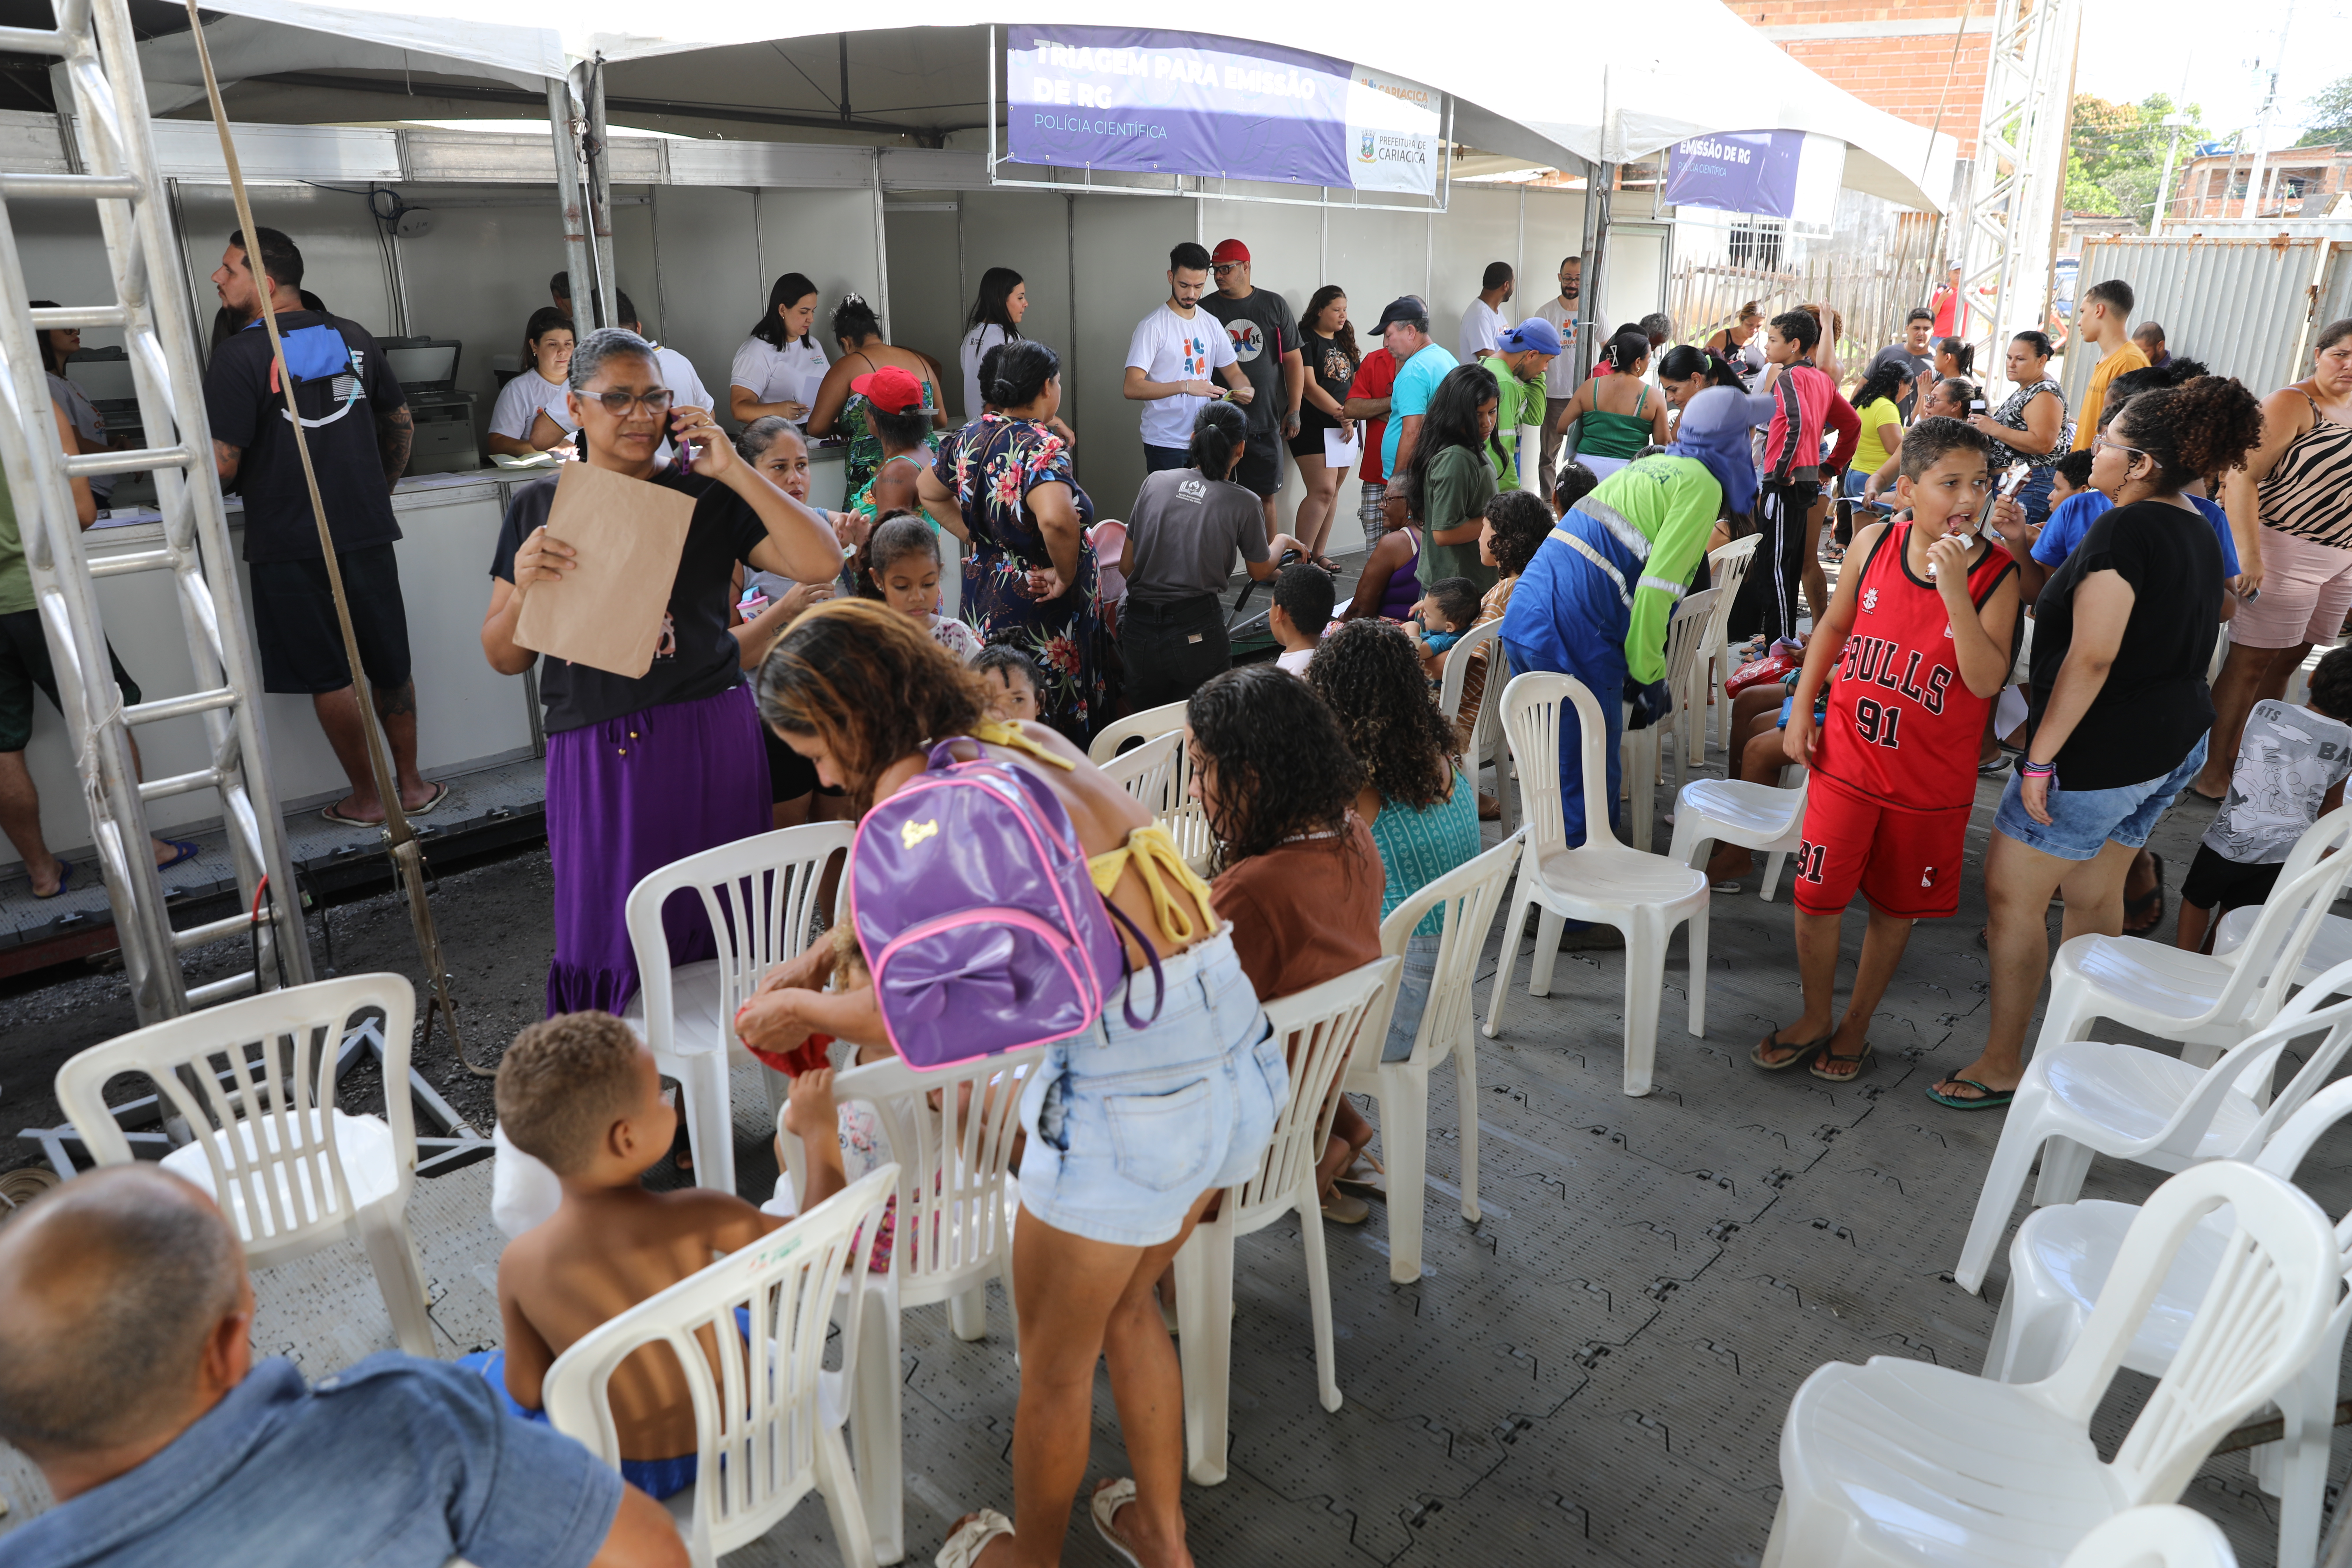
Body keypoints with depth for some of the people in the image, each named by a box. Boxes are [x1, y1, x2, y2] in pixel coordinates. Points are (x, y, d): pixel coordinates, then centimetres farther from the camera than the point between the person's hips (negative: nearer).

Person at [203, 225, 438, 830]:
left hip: (289, 542, -5)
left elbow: (223, 464, -16)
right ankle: (410, 784, 22)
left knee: (328, 676, 5)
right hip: (367, 531, 5)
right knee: (389, 665, 13)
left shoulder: (240, 354, -12)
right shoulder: (352, 337, 6)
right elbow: (402, 426, 15)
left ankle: (366, 798, 14)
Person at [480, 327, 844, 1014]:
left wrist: (733, 469, -7)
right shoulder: (537, 507, 10)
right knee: (604, 938, 4)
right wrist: (523, 588, -10)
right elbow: (503, 659, 11)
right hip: (592, 750, 2)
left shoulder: (704, 497, 6)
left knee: (711, 929, 4)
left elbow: (822, 562, -7)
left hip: (706, 740, -1)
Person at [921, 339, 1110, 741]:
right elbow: (1056, 519, -39)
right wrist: (1065, 574, -22)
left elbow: (928, 491, 21)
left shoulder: (970, 438, 4)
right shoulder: (1043, 447, -21)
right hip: (1040, 610, -8)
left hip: (983, 601, 8)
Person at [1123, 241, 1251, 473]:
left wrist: (1246, 389, -7)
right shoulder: (1153, 327, -10)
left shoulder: (1212, 324, 10)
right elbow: (1131, 388, -19)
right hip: (1166, 445, -6)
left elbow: (1232, 371, 17)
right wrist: (1185, 386, -28)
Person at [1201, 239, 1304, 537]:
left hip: (1266, 423, 1)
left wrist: (1294, 411, 1)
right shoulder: (1206, 309, 4)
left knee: (1265, 495, 7)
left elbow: (1293, 359, 8)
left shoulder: (1274, 305, 6)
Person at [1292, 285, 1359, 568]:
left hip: (1344, 428, 7)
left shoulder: (1346, 343, 17)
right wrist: (1342, 415, -16)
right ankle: (1301, 558, -12)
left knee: (1332, 492, 7)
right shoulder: (1306, 339, -5)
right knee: (1322, 490, -15)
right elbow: (1309, 387, -14)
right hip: (1313, 427, -7)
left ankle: (1317, 554, 13)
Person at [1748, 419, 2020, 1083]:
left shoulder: (1996, 573, -13)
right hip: (1848, 757, 2)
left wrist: (1955, 592, -31)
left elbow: (1987, 680, -22)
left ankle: (1857, 1022, 34)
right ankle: (1815, 1016, 28)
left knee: (1895, 906, 13)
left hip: (1930, 779, -1)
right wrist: (1801, 706, 4)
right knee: (1817, 895, 5)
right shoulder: (1874, 544, -6)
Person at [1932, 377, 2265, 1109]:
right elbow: (2059, 605, 14)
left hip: (2102, 751, -10)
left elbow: (2091, 658, -24)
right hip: (2174, 745, 10)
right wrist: (2020, 547, 8)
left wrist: (2040, 758, -21)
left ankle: (2002, 1066, 9)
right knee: (2094, 894, 19)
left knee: (2012, 893, 1)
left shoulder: (2124, 530, -19)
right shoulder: (2196, 530, 11)